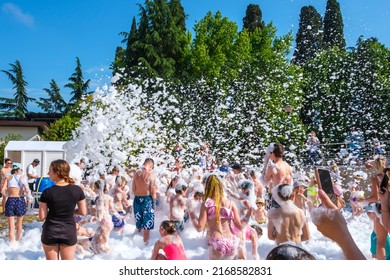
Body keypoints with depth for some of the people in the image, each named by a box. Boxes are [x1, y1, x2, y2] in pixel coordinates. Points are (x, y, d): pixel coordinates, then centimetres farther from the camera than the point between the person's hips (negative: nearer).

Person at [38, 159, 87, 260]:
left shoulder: (47, 192, -14)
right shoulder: (77, 190, -9)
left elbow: (41, 217, -8)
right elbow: (83, 212, -2)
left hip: (50, 232, -1)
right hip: (69, 232, 1)